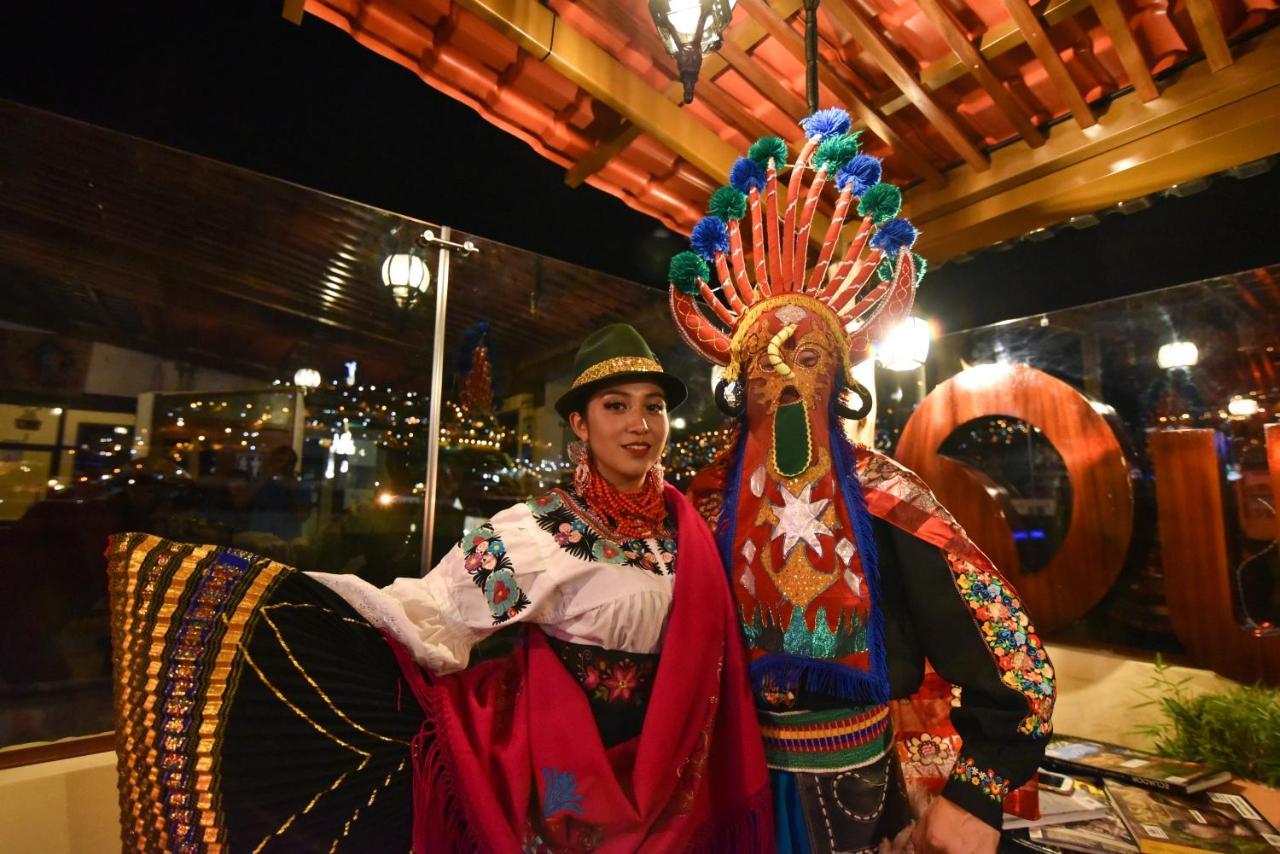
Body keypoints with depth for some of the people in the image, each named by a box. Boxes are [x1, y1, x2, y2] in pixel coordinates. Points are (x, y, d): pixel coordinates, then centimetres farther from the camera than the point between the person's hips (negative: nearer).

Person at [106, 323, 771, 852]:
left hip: (672, 771, 5)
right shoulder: (538, 530, -18)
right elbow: (425, 616, -23)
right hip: (567, 763, -4)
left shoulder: (685, 524, -3)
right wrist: (265, 593, -29)